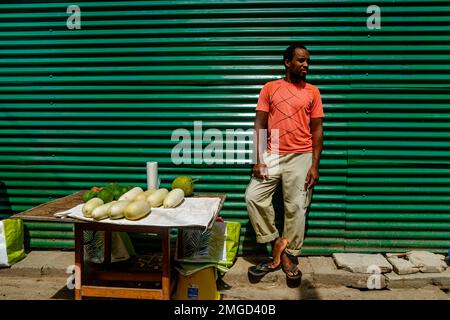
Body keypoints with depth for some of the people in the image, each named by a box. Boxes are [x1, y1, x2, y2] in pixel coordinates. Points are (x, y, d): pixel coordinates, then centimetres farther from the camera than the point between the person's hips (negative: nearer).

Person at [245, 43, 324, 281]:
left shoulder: (312, 92, 6)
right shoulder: (270, 88, 5)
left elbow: (317, 130, 4)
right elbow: (259, 126, 2)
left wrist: (315, 165, -5)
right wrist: (258, 160, -7)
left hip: (301, 157, 0)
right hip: (272, 156, 1)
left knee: (296, 207, 2)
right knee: (253, 197, -9)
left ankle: (289, 256, 18)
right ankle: (276, 242, 8)